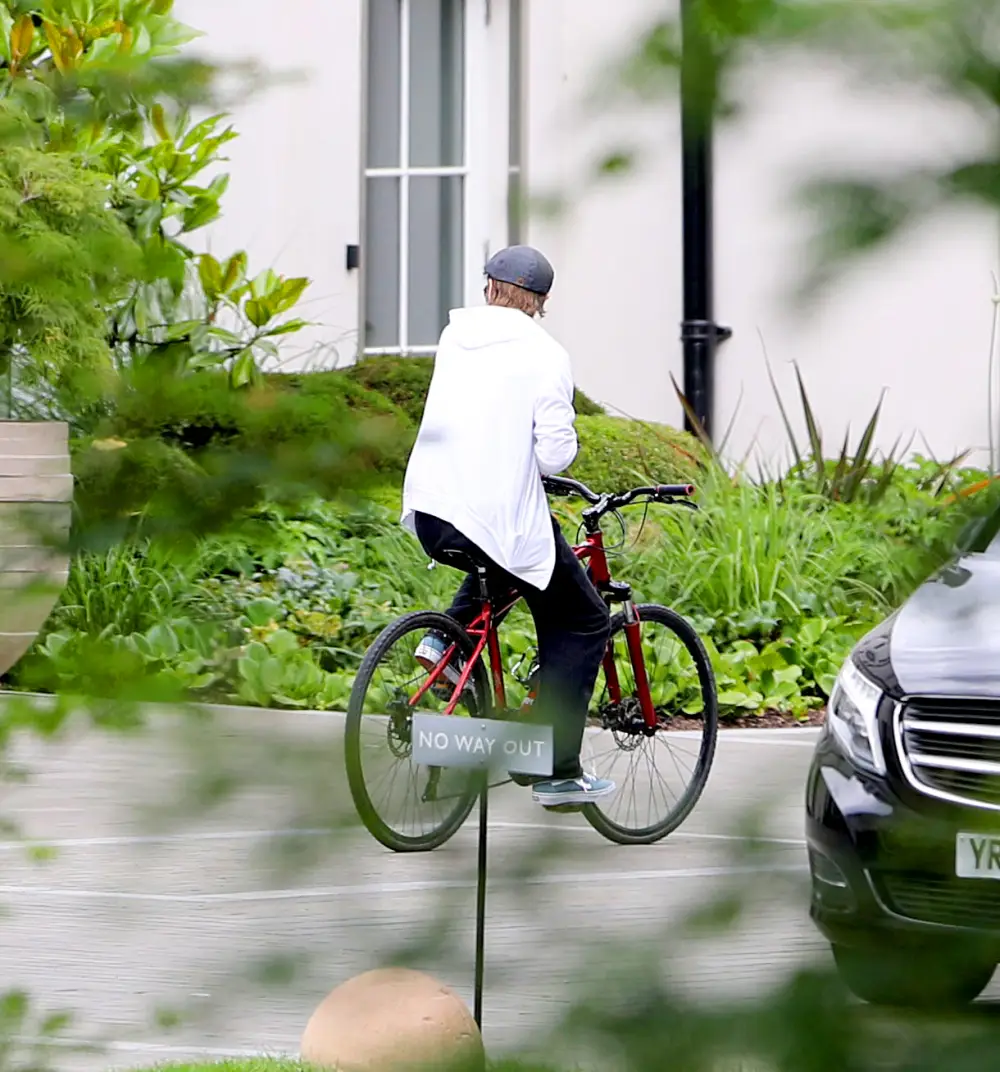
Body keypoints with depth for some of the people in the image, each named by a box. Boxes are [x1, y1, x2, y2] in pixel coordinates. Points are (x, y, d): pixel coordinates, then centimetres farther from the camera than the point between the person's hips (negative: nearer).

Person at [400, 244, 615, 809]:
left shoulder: (454, 338, 10)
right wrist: (570, 445, 8)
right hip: (501, 519, -6)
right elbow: (554, 453, -12)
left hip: (429, 517, 6)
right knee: (583, 623, 12)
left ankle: (450, 636, 15)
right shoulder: (544, 354, -7)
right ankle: (557, 772, 6)